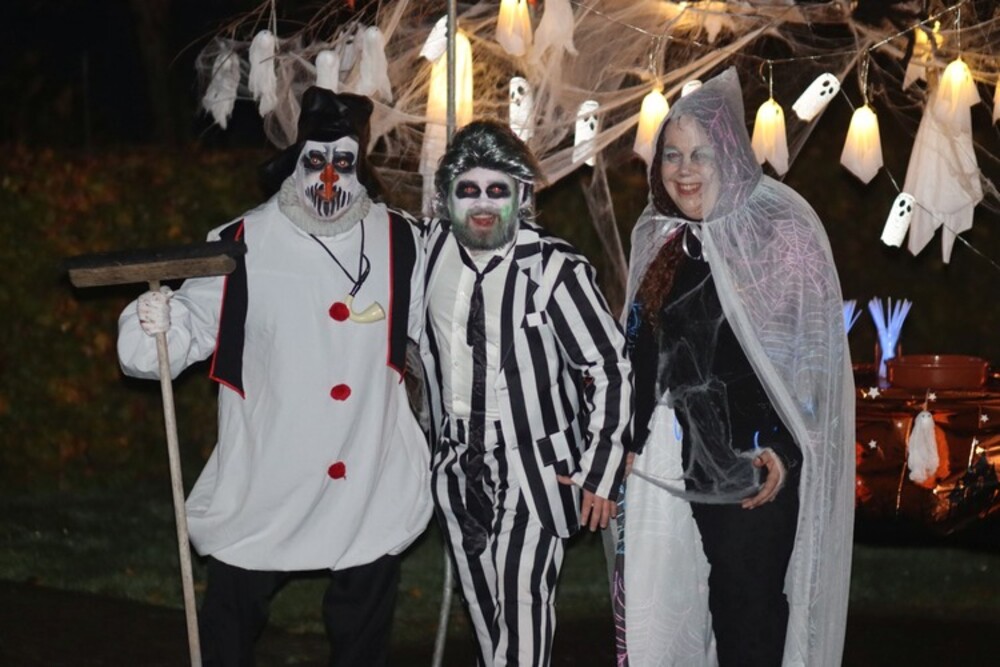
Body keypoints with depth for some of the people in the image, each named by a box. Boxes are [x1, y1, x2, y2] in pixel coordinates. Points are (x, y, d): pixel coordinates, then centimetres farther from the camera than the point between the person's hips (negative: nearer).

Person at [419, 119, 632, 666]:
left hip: (536, 472, -6)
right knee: (482, 611, 15)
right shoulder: (430, 248, -1)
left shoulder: (554, 268, -18)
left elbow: (611, 371, -12)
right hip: (458, 470, 6)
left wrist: (599, 472, -11)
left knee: (522, 613, -8)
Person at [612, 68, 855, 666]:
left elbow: (813, 353, -10)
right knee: (667, 613, 6)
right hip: (676, 458, 6)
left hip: (754, 466, -6)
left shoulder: (780, 233, -7)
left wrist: (782, 449, -18)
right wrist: (631, 443, 16)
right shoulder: (663, 239, 13)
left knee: (748, 619, -2)